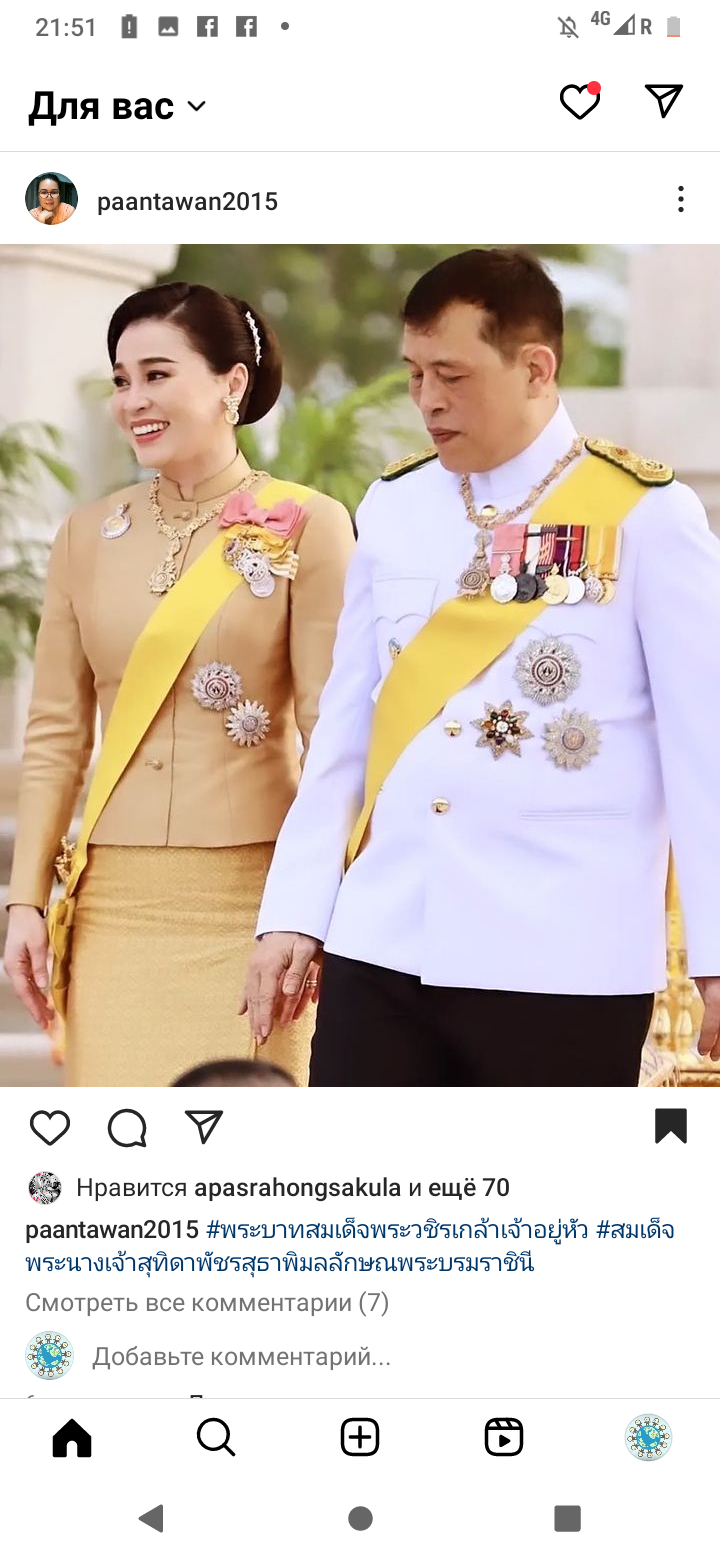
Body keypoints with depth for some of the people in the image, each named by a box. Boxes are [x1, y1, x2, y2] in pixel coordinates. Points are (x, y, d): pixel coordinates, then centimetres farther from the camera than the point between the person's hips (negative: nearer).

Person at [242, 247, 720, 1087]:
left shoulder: (643, 515, -4)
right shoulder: (391, 508, 10)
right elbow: (343, 727, 12)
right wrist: (294, 911, 8)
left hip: (564, 963, -4)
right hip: (380, 947, 4)